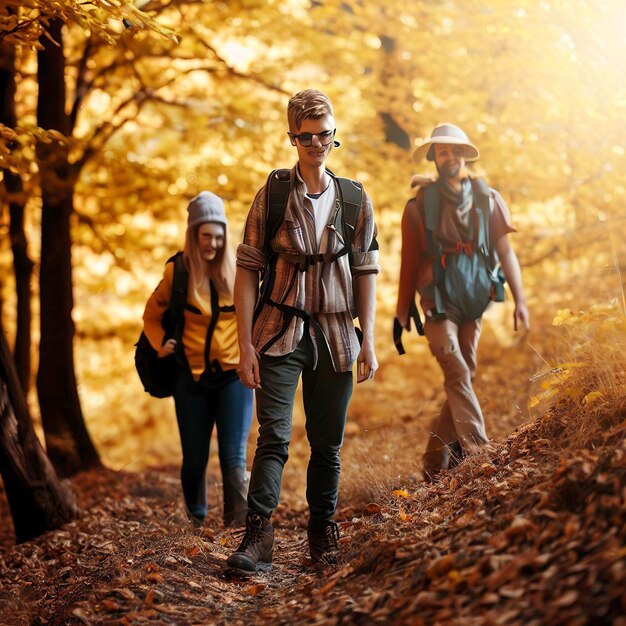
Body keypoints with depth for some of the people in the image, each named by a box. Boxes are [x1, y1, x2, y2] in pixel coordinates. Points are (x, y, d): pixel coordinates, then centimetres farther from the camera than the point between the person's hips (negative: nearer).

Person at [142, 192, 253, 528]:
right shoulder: (177, 273, -2)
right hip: (192, 377, 1)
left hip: (233, 375, 0)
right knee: (194, 460, 10)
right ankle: (195, 523, 32)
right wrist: (161, 343, -5)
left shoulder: (237, 272, 0)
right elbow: (152, 314, 12)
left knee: (234, 459, -12)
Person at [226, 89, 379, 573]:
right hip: (280, 333, -2)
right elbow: (248, 269, 0)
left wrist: (368, 342, 2)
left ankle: (323, 529, 22)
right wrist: (246, 343, -6)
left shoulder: (356, 200, 7)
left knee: (328, 443, 9)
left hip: (334, 336, 2)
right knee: (274, 437, -10)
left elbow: (366, 272, 9)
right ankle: (258, 535, -8)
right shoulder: (272, 195, 1)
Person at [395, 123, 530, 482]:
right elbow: (410, 261, 7)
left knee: (464, 376, 4)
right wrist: (402, 312, 6)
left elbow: (505, 251, 7)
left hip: (474, 301, 3)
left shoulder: (487, 199, 8)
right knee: (457, 372, -17)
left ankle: (436, 460, 15)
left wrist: (520, 299, -2)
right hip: (438, 300, -3)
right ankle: (477, 447, -23)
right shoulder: (421, 204, 4)